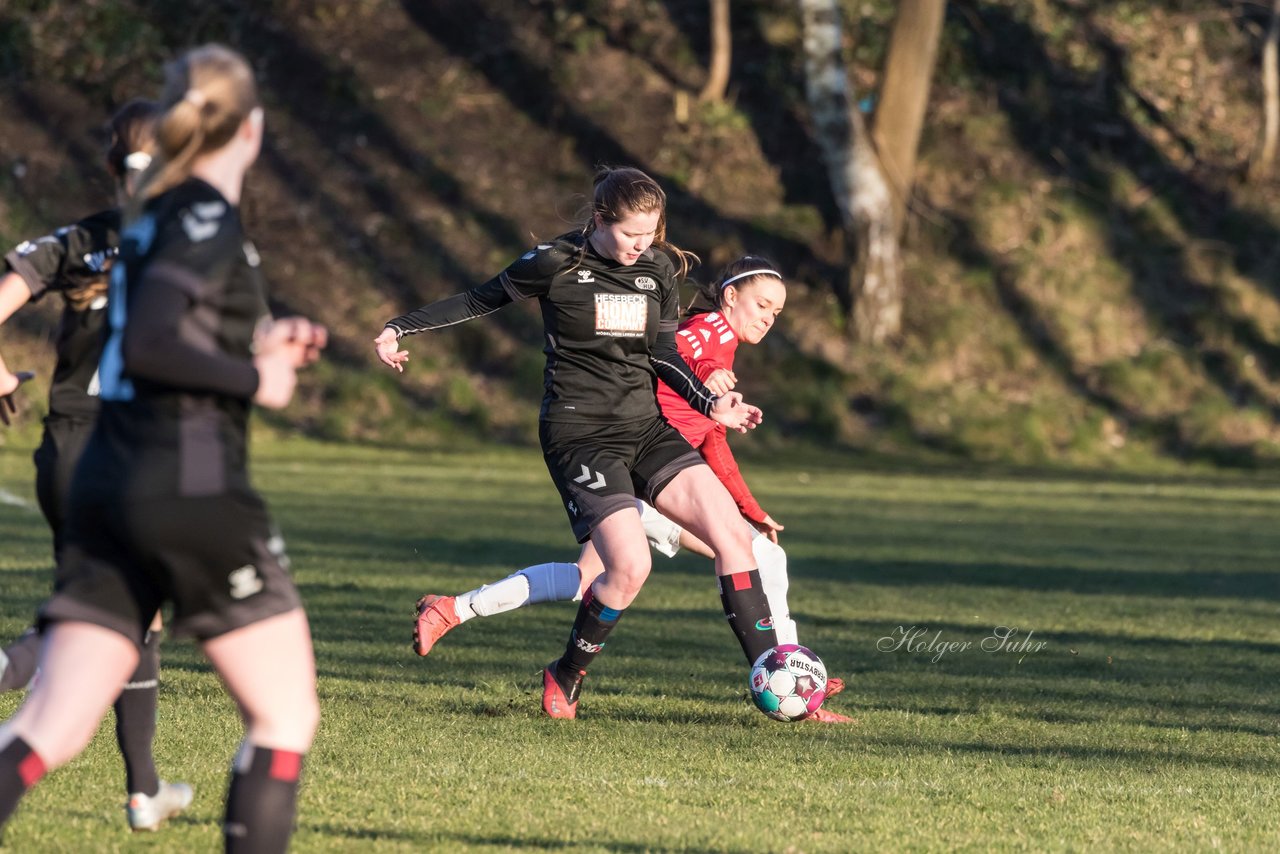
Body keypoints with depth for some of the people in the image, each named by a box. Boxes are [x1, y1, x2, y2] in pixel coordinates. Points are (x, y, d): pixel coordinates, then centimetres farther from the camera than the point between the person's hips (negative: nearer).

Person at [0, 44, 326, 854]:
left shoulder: (157, 214, 16)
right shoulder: (209, 218, -9)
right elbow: (146, 345, -20)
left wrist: (259, 344, 19)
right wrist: (256, 377, -9)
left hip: (108, 483, 8)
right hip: (190, 488, -8)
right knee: (286, 714, 5)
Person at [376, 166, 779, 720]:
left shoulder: (659, 269, 5)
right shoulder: (556, 264, -8)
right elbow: (480, 300, 4)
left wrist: (710, 405, 2)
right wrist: (400, 329, 3)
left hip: (645, 427, 6)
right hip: (579, 432, -6)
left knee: (732, 534, -7)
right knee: (630, 567, -19)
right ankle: (564, 679, 5)